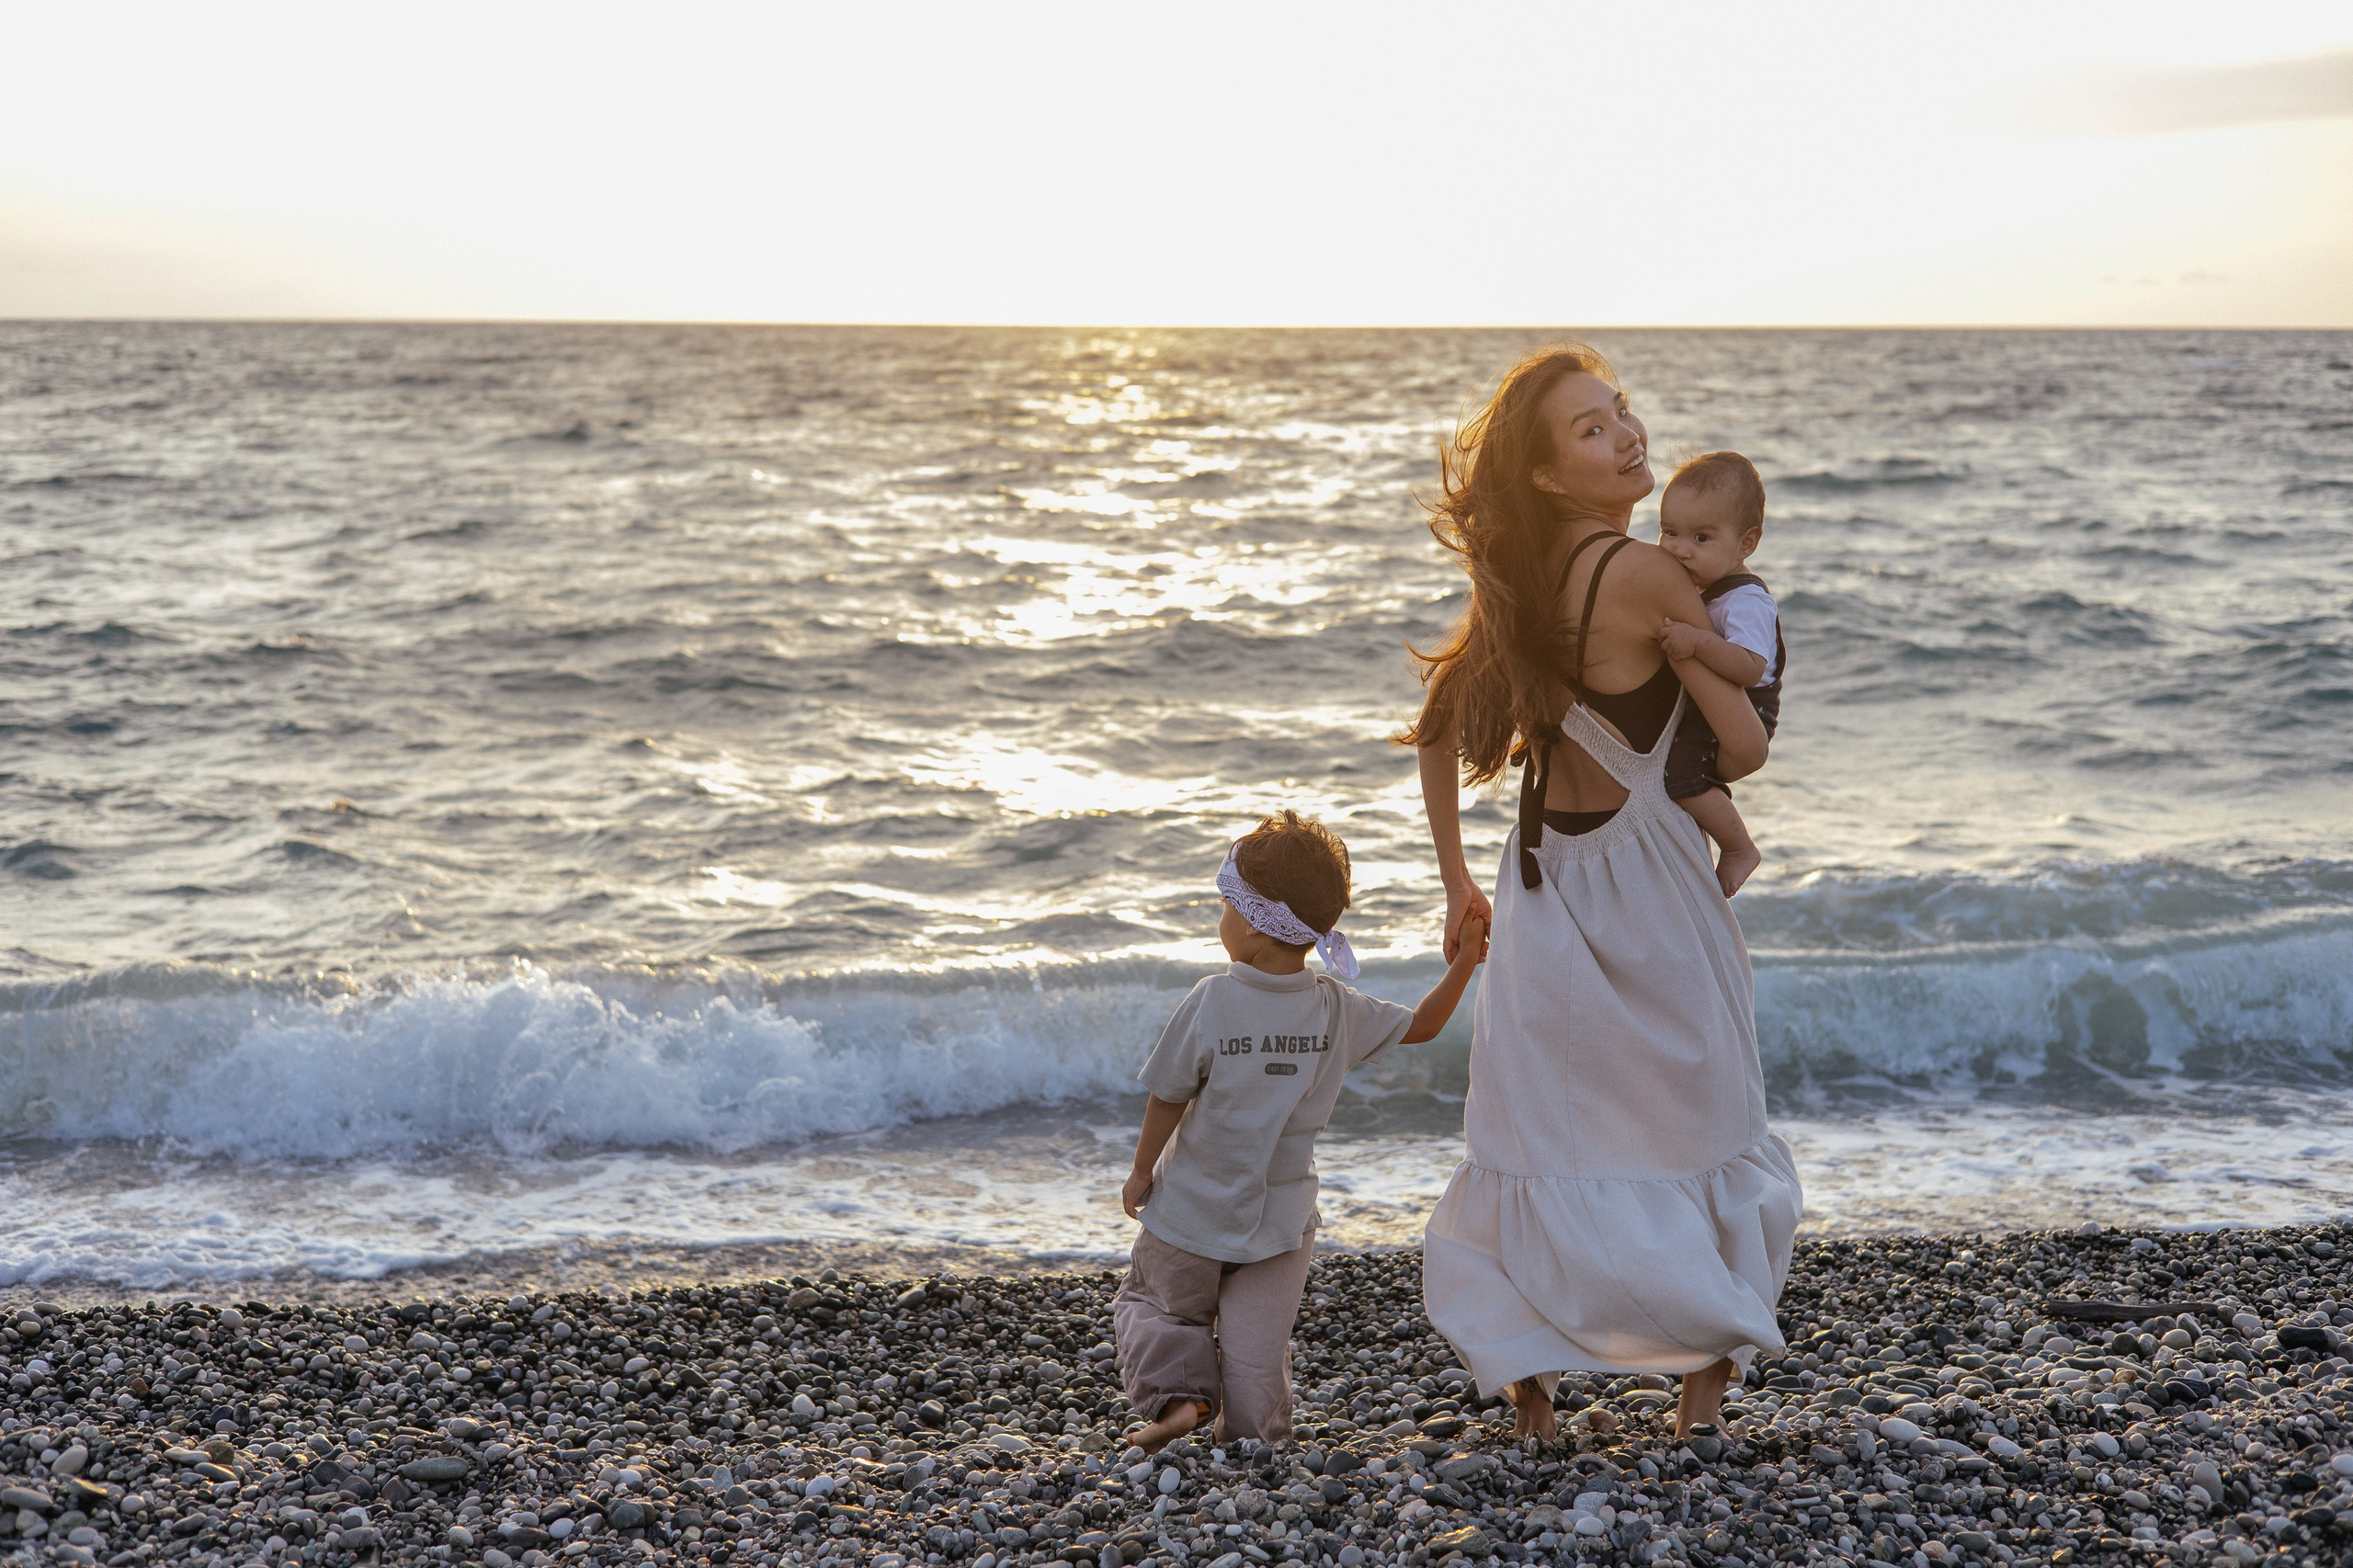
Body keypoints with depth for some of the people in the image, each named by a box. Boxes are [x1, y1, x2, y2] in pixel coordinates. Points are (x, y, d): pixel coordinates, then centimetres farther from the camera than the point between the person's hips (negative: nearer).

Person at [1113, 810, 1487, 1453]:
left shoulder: (1208, 1005, -20)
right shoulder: (1338, 1010, -9)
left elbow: (1166, 1100, -12)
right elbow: (1422, 1025, 5)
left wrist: (1141, 1174, 2)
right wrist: (1463, 964, 14)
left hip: (1192, 1215, -3)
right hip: (1281, 1221, 3)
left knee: (1148, 1303, 18)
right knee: (1256, 1347, 16)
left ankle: (1180, 1392, -2)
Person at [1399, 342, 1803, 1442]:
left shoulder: (1519, 579, 1)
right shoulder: (1645, 576, -20)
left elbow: (1438, 727, 11)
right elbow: (1745, 745, -15)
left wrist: (1456, 880, 19)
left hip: (1541, 883, 6)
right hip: (1642, 872, -5)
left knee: (1536, 1136, 13)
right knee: (1699, 1124, 12)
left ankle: (1526, 1379, 13)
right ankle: (1707, 1372, 19)